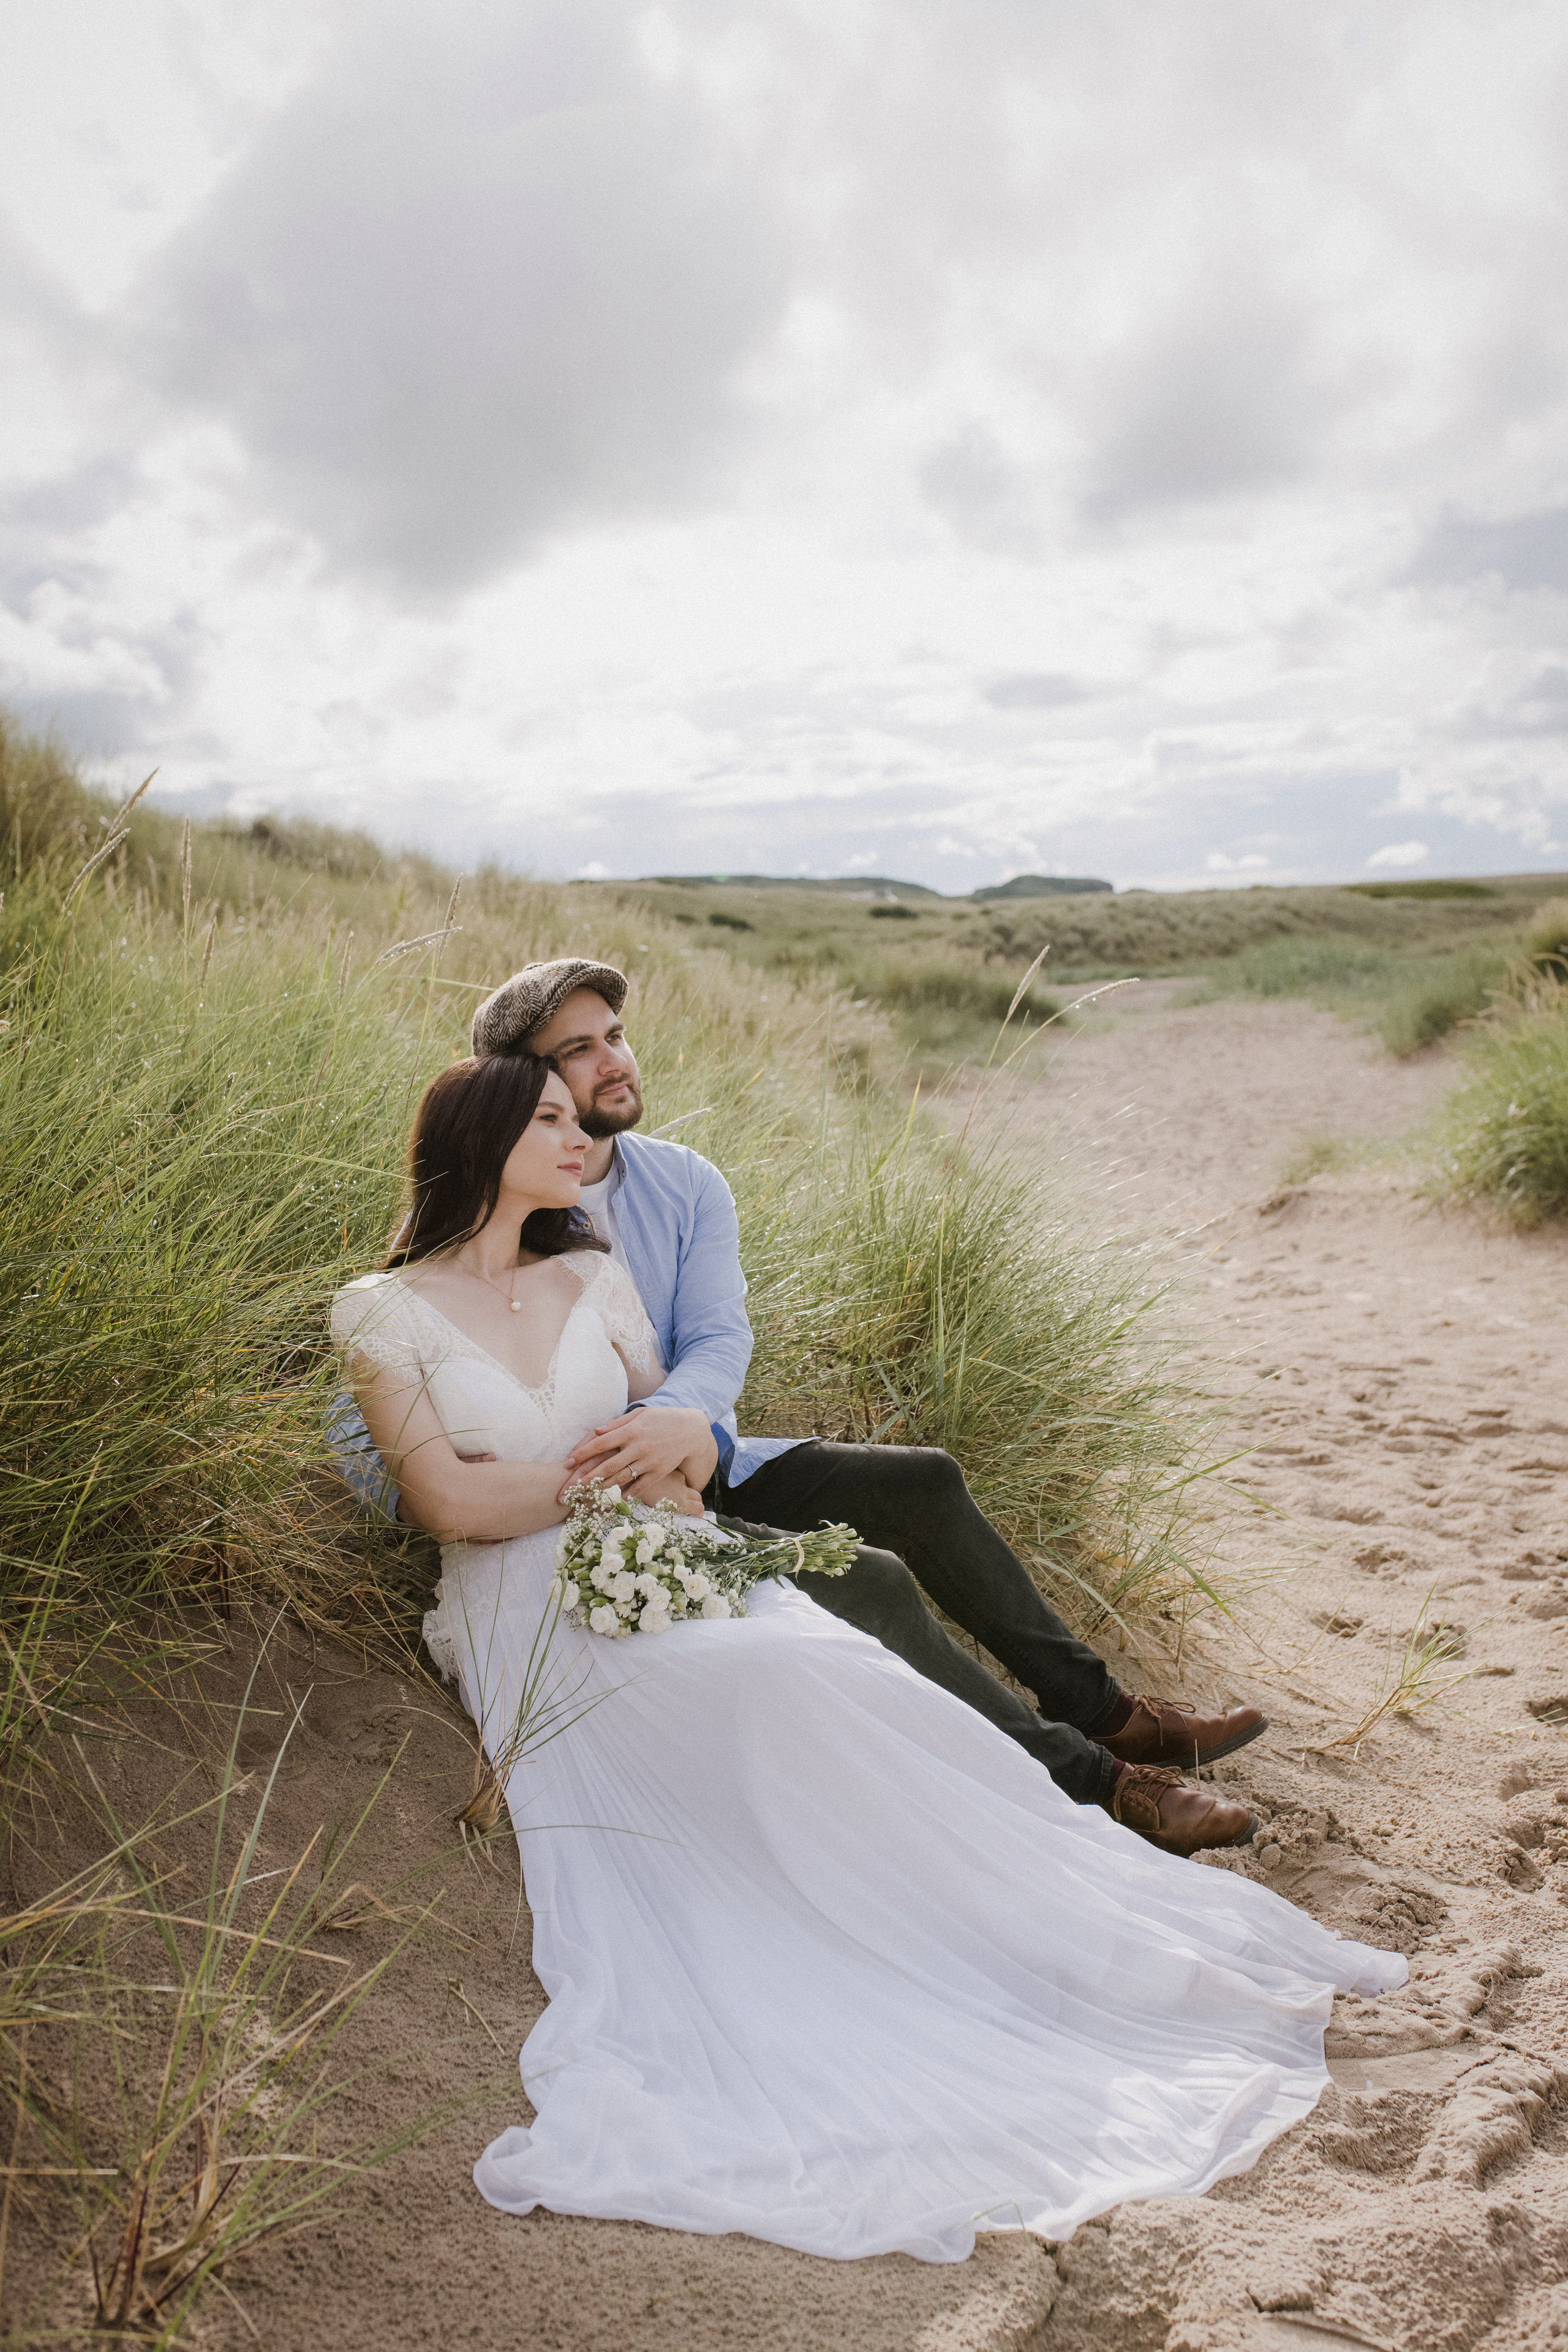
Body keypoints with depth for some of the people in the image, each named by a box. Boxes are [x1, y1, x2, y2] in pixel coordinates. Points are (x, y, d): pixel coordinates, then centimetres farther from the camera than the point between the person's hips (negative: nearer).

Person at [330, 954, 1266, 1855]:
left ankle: (1093, 1705, 7)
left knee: (922, 1482, -7)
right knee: (866, 1582, -21)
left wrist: (673, 1417, -35)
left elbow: (721, 1338, -13)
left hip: (700, 1465, 6)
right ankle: (1090, 1778, -10)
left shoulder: (687, 1184, 1)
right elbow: (367, 1422, -14)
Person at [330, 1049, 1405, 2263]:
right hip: (528, 1605, -4)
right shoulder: (385, 1309, 3)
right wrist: (611, 1472, -3)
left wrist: (681, 1432, -9)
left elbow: (674, 1442, 15)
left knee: (845, 1684, -26)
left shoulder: (593, 1277, 17)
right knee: (768, 1684, -33)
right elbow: (450, 1499, -6)